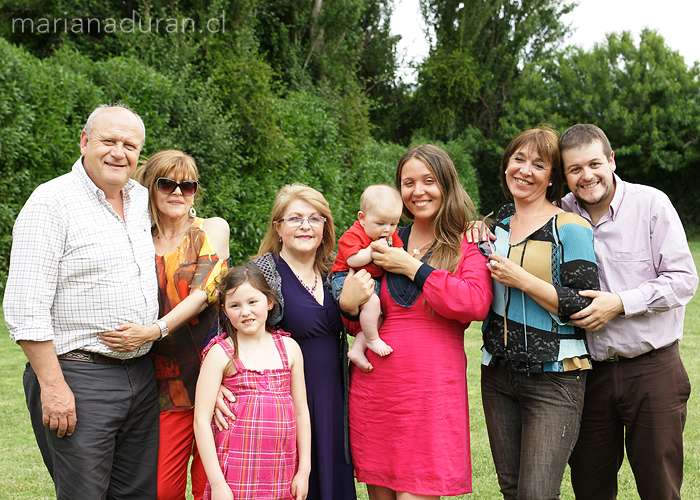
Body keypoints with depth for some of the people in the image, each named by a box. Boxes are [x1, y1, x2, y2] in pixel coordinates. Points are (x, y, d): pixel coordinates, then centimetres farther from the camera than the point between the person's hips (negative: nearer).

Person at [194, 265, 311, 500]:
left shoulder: (289, 348, 8)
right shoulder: (221, 353, -3)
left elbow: (301, 412, 12)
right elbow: (201, 419, -6)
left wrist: (304, 470, 9)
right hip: (236, 471, -3)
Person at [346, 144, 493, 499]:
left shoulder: (468, 243, 2)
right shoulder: (387, 242, 12)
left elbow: (476, 304, -18)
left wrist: (412, 267, -12)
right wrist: (351, 307, -4)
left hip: (433, 389, -4)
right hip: (373, 388, 4)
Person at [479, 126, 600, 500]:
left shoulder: (570, 229, -8)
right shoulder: (496, 224, 11)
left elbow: (587, 308, -15)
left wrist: (522, 280, -18)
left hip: (553, 379, -6)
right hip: (498, 371, 6)